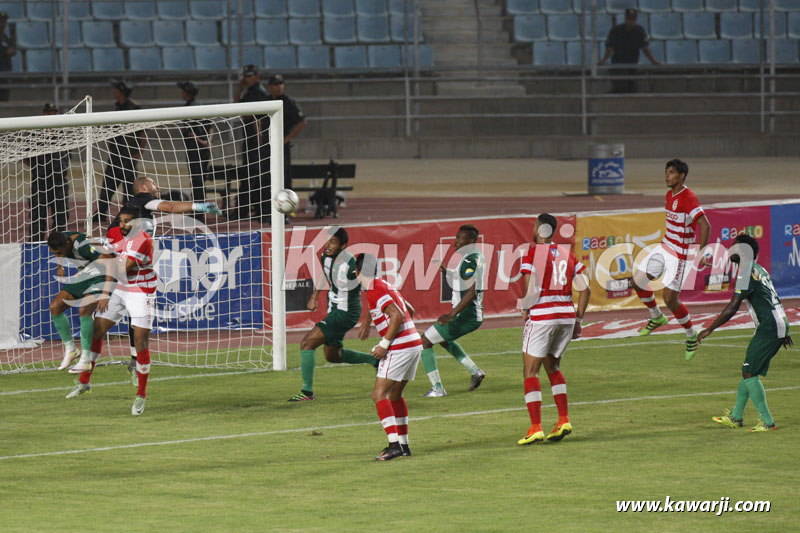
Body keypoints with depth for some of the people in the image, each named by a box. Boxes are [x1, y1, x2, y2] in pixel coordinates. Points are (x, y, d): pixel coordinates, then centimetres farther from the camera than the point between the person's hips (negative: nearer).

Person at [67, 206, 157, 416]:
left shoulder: (143, 241, -21)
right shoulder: (114, 234, 1)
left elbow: (123, 268, -25)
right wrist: (105, 293, -2)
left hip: (141, 294, -6)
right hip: (118, 290, 6)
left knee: (141, 342, -8)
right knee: (96, 331, 1)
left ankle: (141, 395, 1)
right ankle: (84, 381, 14)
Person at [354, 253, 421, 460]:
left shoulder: (375, 290, -12)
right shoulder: (385, 286, 17)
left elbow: (397, 315, -21)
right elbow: (409, 310, 27)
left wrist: (384, 344, -19)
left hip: (399, 348, -10)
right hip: (414, 344, 10)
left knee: (379, 394, -9)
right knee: (395, 395, 18)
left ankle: (394, 445, -17)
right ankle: (403, 444, 19)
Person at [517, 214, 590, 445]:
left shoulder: (533, 253, -6)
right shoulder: (567, 254, 12)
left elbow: (530, 290, -14)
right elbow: (584, 289, 9)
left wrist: (525, 311, 3)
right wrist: (578, 319, 15)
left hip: (541, 316, -6)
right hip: (566, 315, 6)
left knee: (531, 372, 0)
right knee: (553, 367, 22)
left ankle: (535, 428, -9)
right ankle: (564, 421, 11)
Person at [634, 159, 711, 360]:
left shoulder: (688, 198, -21)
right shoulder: (670, 195, 8)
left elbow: (705, 225, -28)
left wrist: (702, 253, -29)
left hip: (679, 254, -9)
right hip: (664, 247, 9)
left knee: (670, 299, -9)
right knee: (638, 281, 7)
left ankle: (691, 336, 12)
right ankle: (657, 317, 30)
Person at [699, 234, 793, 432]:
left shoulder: (747, 273, -13)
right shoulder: (759, 270, 18)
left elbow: (731, 309, -17)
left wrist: (709, 329, -10)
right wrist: (784, 332, 34)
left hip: (769, 328, -10)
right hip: (779, 326, 10)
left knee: (749, 373, -7)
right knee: (748, 371, 17)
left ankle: (768, 422, -8)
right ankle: (735, 417, 26)